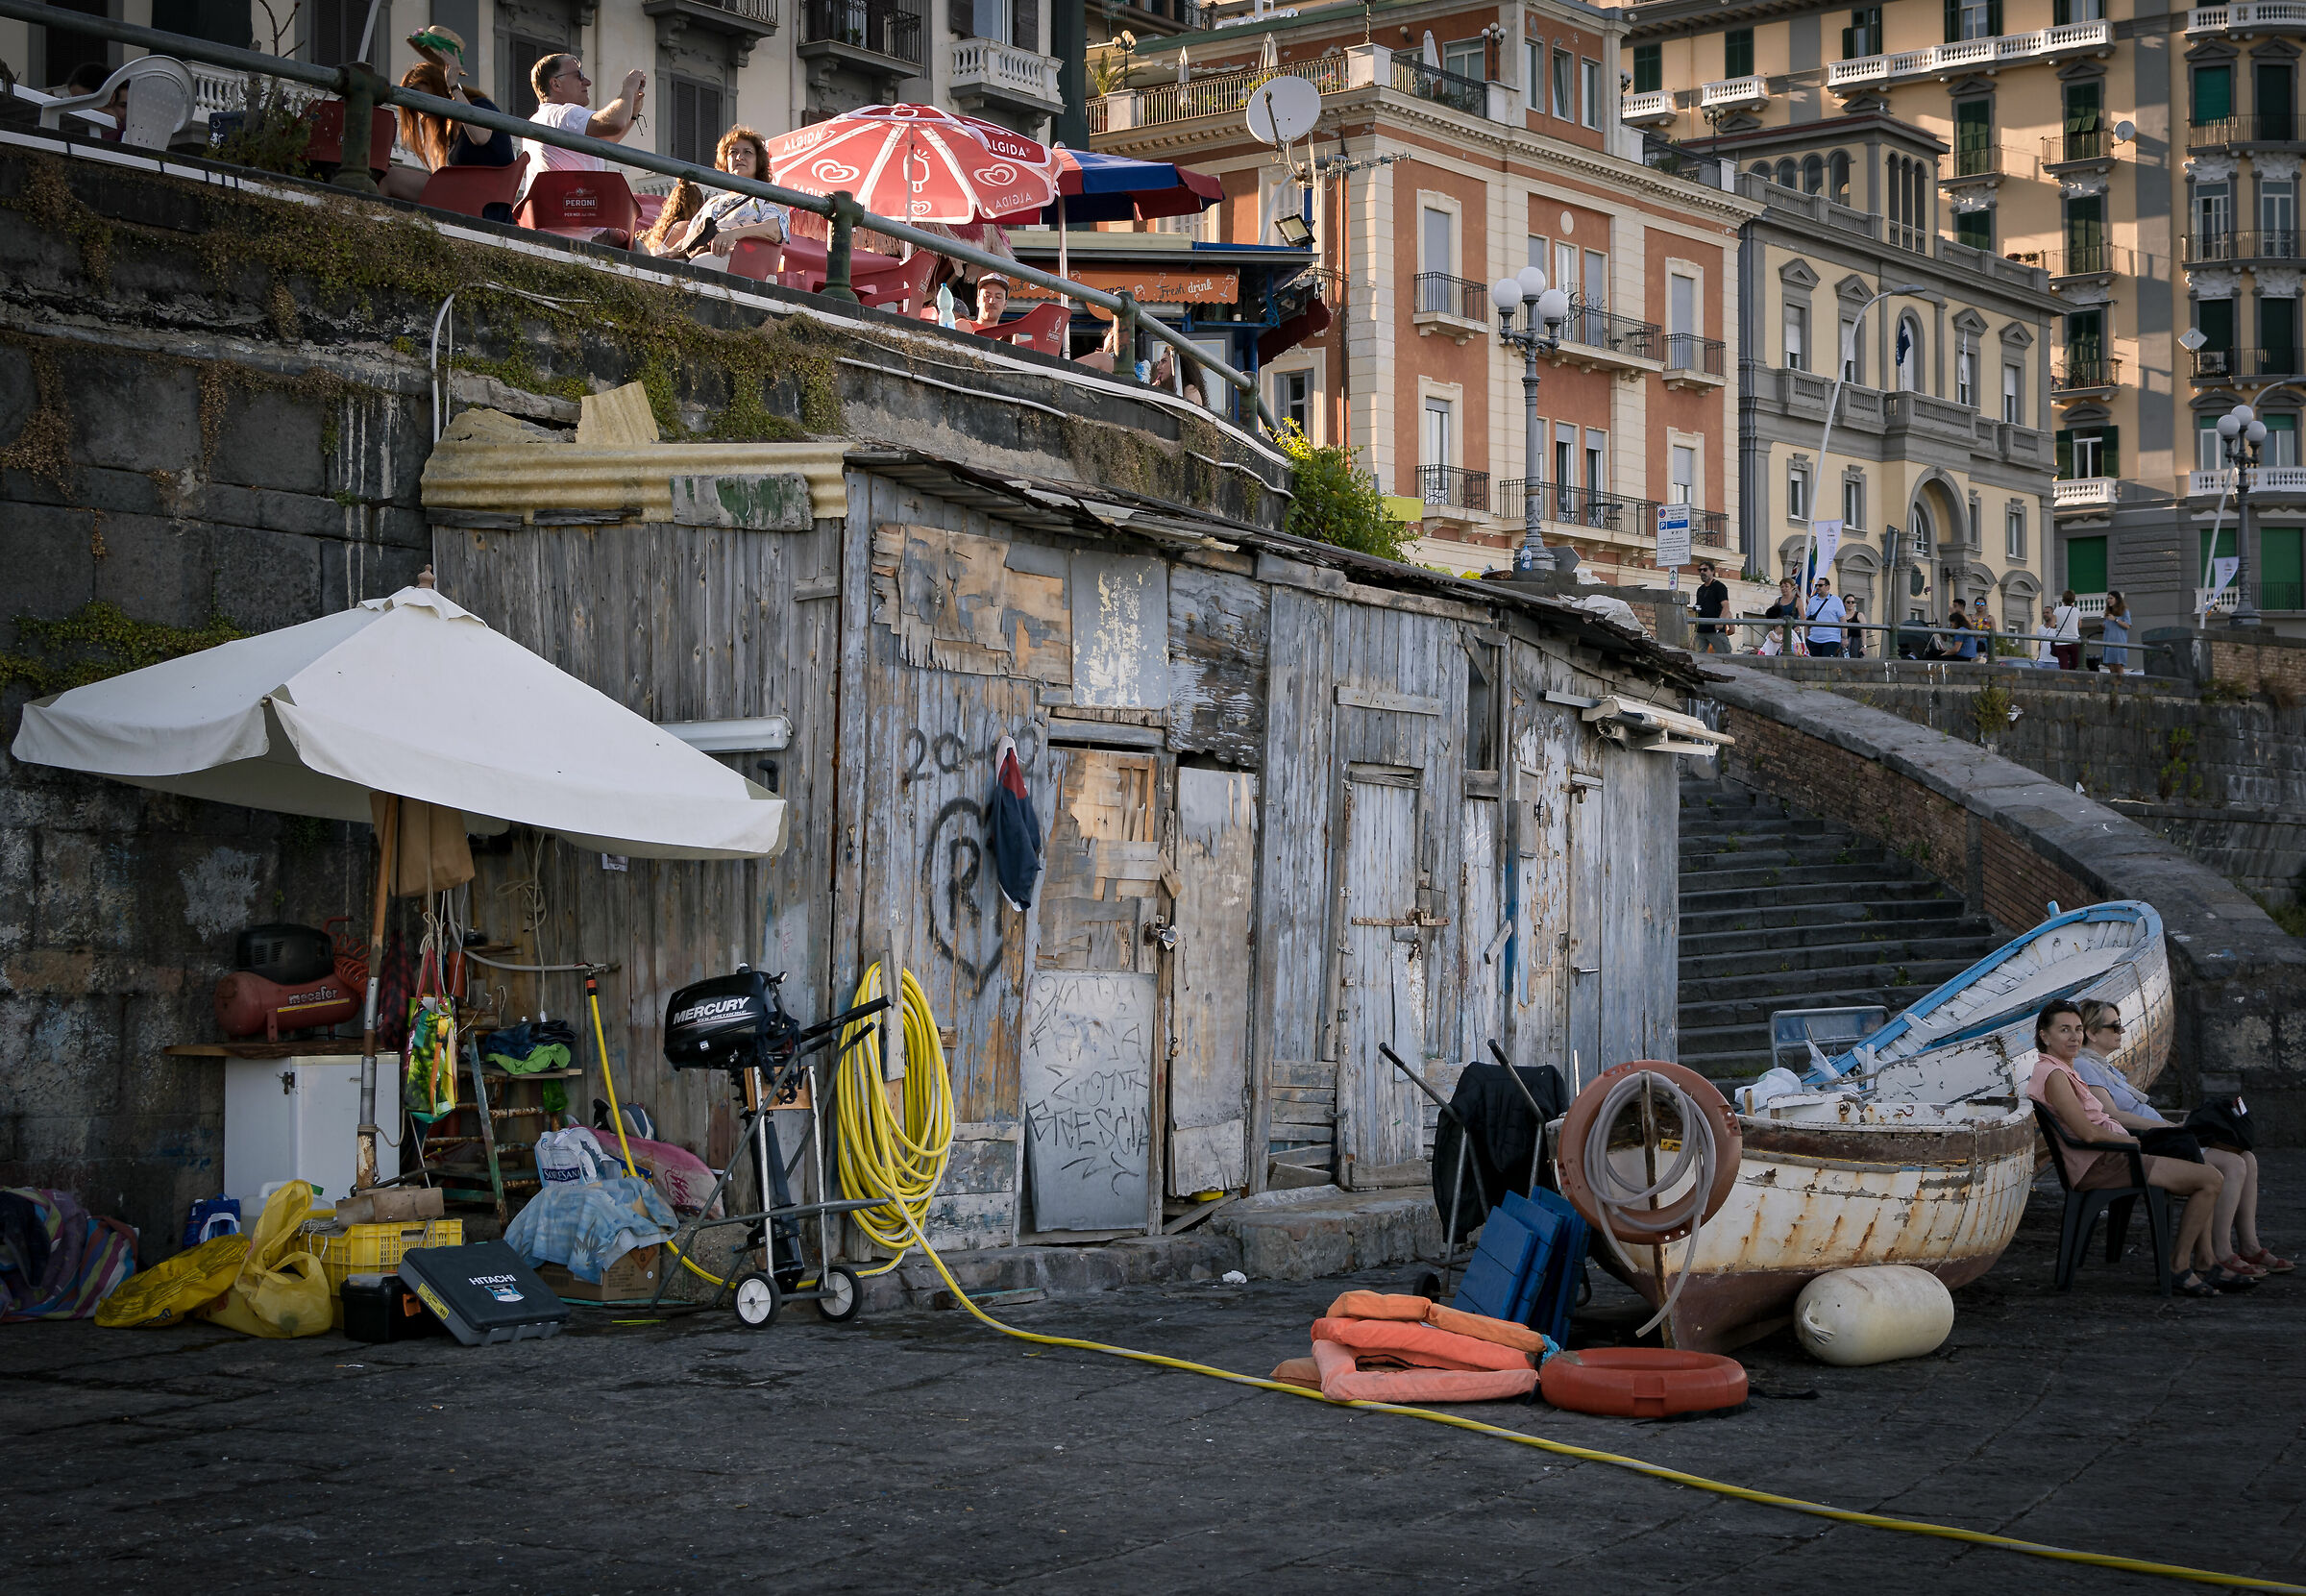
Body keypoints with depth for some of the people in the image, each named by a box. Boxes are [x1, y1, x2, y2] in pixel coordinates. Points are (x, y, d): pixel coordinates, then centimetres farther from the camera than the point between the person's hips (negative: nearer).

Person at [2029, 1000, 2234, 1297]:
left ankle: (2205, 1262, 16)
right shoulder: (2053, 1075, -16)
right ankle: (2178, 1268, -9)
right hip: (2098, 1167, -11)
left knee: (2209, 1177, 18)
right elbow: (2088, 1133, -20)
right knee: (2211, 1180, -13)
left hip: (2110, 1157, 11)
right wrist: (2128, 1140, -3)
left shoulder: (2063, 1071, 17)